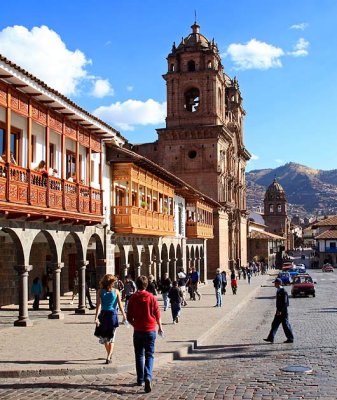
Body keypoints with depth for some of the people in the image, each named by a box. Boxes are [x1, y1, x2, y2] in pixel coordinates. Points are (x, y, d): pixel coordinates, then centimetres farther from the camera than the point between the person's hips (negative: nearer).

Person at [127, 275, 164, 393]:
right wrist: (160, 327, 13)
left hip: (138, 331, 1)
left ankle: (140, 379, 20)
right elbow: (157, 314, -2)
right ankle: (148, 377, -19)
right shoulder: (151, 297, -6)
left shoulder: (132, 299, -4)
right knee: (149, 355, 2)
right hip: (150, 330, -1)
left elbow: (129, 318, -1)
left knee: (139, 355, 15)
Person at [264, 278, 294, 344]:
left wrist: (280, 311, -23)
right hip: (279, 311, 10)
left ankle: (290, 338, 9)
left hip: (283, 312, -10)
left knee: (285, 325, -1)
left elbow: (285, 302, -22)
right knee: (274, 324, 8)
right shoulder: (278, 291, 12)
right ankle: (270, 338, 11)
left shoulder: (283, 291, -17)